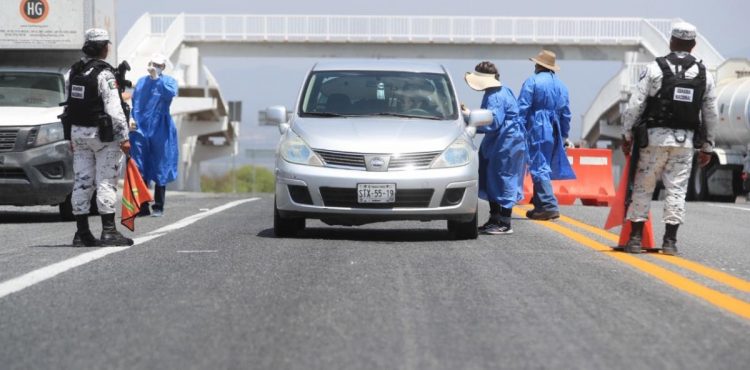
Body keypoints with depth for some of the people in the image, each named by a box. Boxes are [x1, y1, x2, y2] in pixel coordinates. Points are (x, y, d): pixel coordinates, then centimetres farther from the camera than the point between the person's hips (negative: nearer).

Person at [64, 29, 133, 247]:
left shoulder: (73, 72, 8)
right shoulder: (104, 74, -15)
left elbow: (69, 105, 12)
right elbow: (114, 109, -18)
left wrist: (72, 137, 18)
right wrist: (124, 137, -14)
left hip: (77, 132, 7)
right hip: (102, 134, -7)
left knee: (82, 181, 8)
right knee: (106, 182, -4)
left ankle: (82, 233, 9)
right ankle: (108, 231, -6)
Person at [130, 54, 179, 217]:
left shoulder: (168, 81, 3)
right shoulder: (141, 82, 13)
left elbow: (170, 94, -19)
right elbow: (134, 104, 16)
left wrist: (157, 78, -16)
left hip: (160, 131, -3)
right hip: (140, 130, 3)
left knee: (160, 169, 3)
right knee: (140, 169, 0)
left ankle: (158, 207, 10)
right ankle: (142, 206, 6)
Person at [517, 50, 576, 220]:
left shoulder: (532, 82, -6)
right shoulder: (561, 85, 13)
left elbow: (522, 109, -11)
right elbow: (565, 112, 16)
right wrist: (564, 135, 23)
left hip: (536, 130, -7)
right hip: (554, 133, 7)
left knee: (539, 168, -8)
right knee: (544, 168, 15)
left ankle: (549, 206, -17)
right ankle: (540, 204, 20)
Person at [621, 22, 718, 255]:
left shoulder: (656, 68, -5)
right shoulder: (704, 75, 6)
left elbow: (635, 105, -7)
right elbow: (711, 115, 9)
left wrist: (627, 135, 3)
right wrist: (707, 146, 18)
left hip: (656, 136, -2)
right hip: (685, 140, 2)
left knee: (643, 187, 5)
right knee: (677, 188, 6)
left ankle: (635, 238, 4)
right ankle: (670, 241, 4)